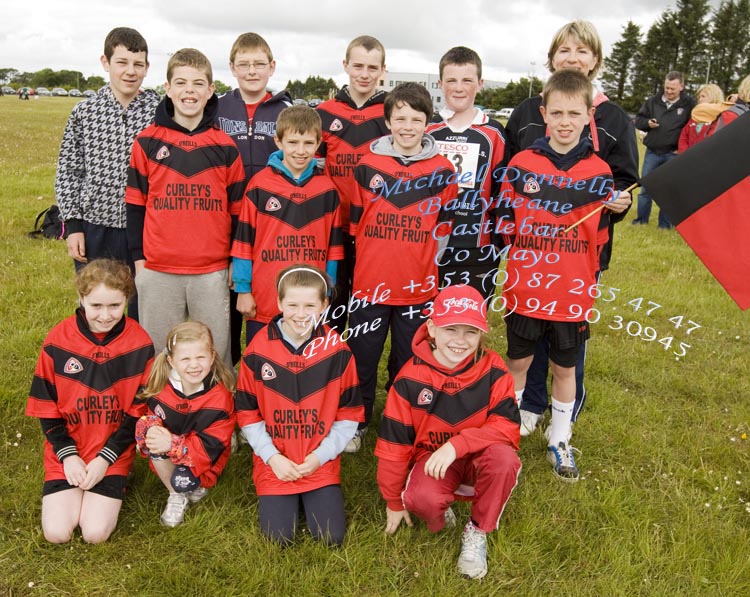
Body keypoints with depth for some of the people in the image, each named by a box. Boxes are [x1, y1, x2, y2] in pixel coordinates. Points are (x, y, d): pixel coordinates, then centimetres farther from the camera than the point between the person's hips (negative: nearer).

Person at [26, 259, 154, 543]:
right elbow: (46, 406, -1)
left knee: (96, 533, -12)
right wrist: (68, 455, -8)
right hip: (66, 450, 2)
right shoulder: (57, 339, -8)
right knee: (57, 533, -9)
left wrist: (105, 458, -11)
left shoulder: (140, 343, -11)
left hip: (113, 453, -1)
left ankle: (115, 485, 16)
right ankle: (75, 488, 19)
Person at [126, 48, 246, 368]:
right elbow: (135, 203, 6)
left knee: (216, 352, 8)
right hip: (157, 270, 0)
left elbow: (237, 208, 7)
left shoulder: (225, 146, 3)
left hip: (213, 271, 0)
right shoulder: (147, 142, 3)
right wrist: (138, 257, 2)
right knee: (159, 353, 11)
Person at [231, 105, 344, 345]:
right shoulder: (260, 184, -2)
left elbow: (333, 244, 8)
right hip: (264, 304, -1)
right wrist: (243, 290, -1)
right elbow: (244, 239, 0)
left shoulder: (328, 189, 4)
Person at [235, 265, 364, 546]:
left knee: (331, 537, -8)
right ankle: (289, 499, 22)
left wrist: (320, 456, -9)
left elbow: (348, 414, -1)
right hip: (274, 462, 0)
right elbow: (247, 412, 0)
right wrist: (272, 457, -9)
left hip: (322, 462, 0)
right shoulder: (259, 349, -7)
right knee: (278, 537, -9)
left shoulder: (337, 350, -8)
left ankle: (311, 497, 21)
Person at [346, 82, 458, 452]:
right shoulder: (367, 166, -1)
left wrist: (425, 261, 6)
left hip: (418, 287, 0)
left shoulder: (443, 171, -1)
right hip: (370, 283, 0)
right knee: (362, 356, 10)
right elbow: (355, 221, 7)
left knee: (409, 360, 14)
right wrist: (375, 254, 5)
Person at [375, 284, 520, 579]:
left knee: (504, 457, -34)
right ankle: (441, 516, 7)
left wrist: (457, 444, -33)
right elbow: (394, 442, -6)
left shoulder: (492, 370, -14)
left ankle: (477, 531, -7)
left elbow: (508, 427, -19)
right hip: (432, 458, -1)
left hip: (479, 458, 1)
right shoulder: (411, 378, -15)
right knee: (420, 498, -34)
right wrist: (394, 502, 2)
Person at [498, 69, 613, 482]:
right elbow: (504, 221, 2)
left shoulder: (599, 173, -4)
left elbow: (599, 238, 0)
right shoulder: (521, 164, -4)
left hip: (573, 294, 0)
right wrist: (526, 257, -1)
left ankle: (559, 441, 32)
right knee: (517, 362, 14)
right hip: (524, 289, 0)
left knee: (564, 367, 14)